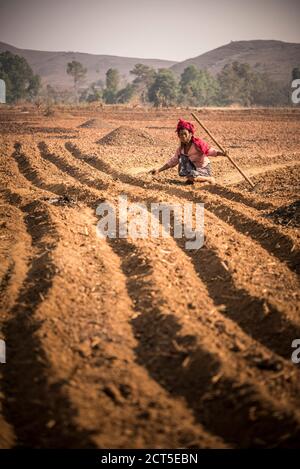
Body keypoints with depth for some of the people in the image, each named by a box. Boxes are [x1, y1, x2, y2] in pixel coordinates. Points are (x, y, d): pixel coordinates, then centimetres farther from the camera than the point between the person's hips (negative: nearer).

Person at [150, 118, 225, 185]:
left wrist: (221, 153, -41)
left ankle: (210, 179, -5)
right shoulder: (181, 148, 0)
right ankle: (190, 178, 1)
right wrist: (159, 170, -4)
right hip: (193, 167, 6)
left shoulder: (198, 143, -18)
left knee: (192, 177, -35)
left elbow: (210, 151, -21)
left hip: (204, 169, -6)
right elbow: (172, 161, 3)